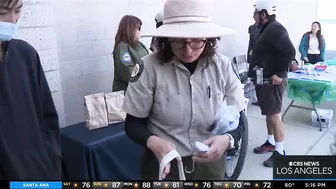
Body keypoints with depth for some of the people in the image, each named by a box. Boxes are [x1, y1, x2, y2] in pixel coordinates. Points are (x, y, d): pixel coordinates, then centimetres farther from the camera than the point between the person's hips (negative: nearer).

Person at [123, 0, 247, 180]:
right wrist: (154, 143, -29)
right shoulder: (149, 67, -18)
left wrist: (227, 140, -25)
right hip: (163, 164, -2)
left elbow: (239, 120, -4)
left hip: (211, 163, 3)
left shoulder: (223, 66, -10)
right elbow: (133, 123, -10)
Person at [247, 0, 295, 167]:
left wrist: (279, 74, -21)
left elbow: (290, 52, -25)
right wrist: (255, 71, 15)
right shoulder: (266, 29, 14)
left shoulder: (275, 29, -17)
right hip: (264, 80, 10)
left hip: (273, 81, -10)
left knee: (274, 116, -4)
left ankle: (279, 152, 6)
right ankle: (271, 142, 32)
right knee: (269, 114, 18)